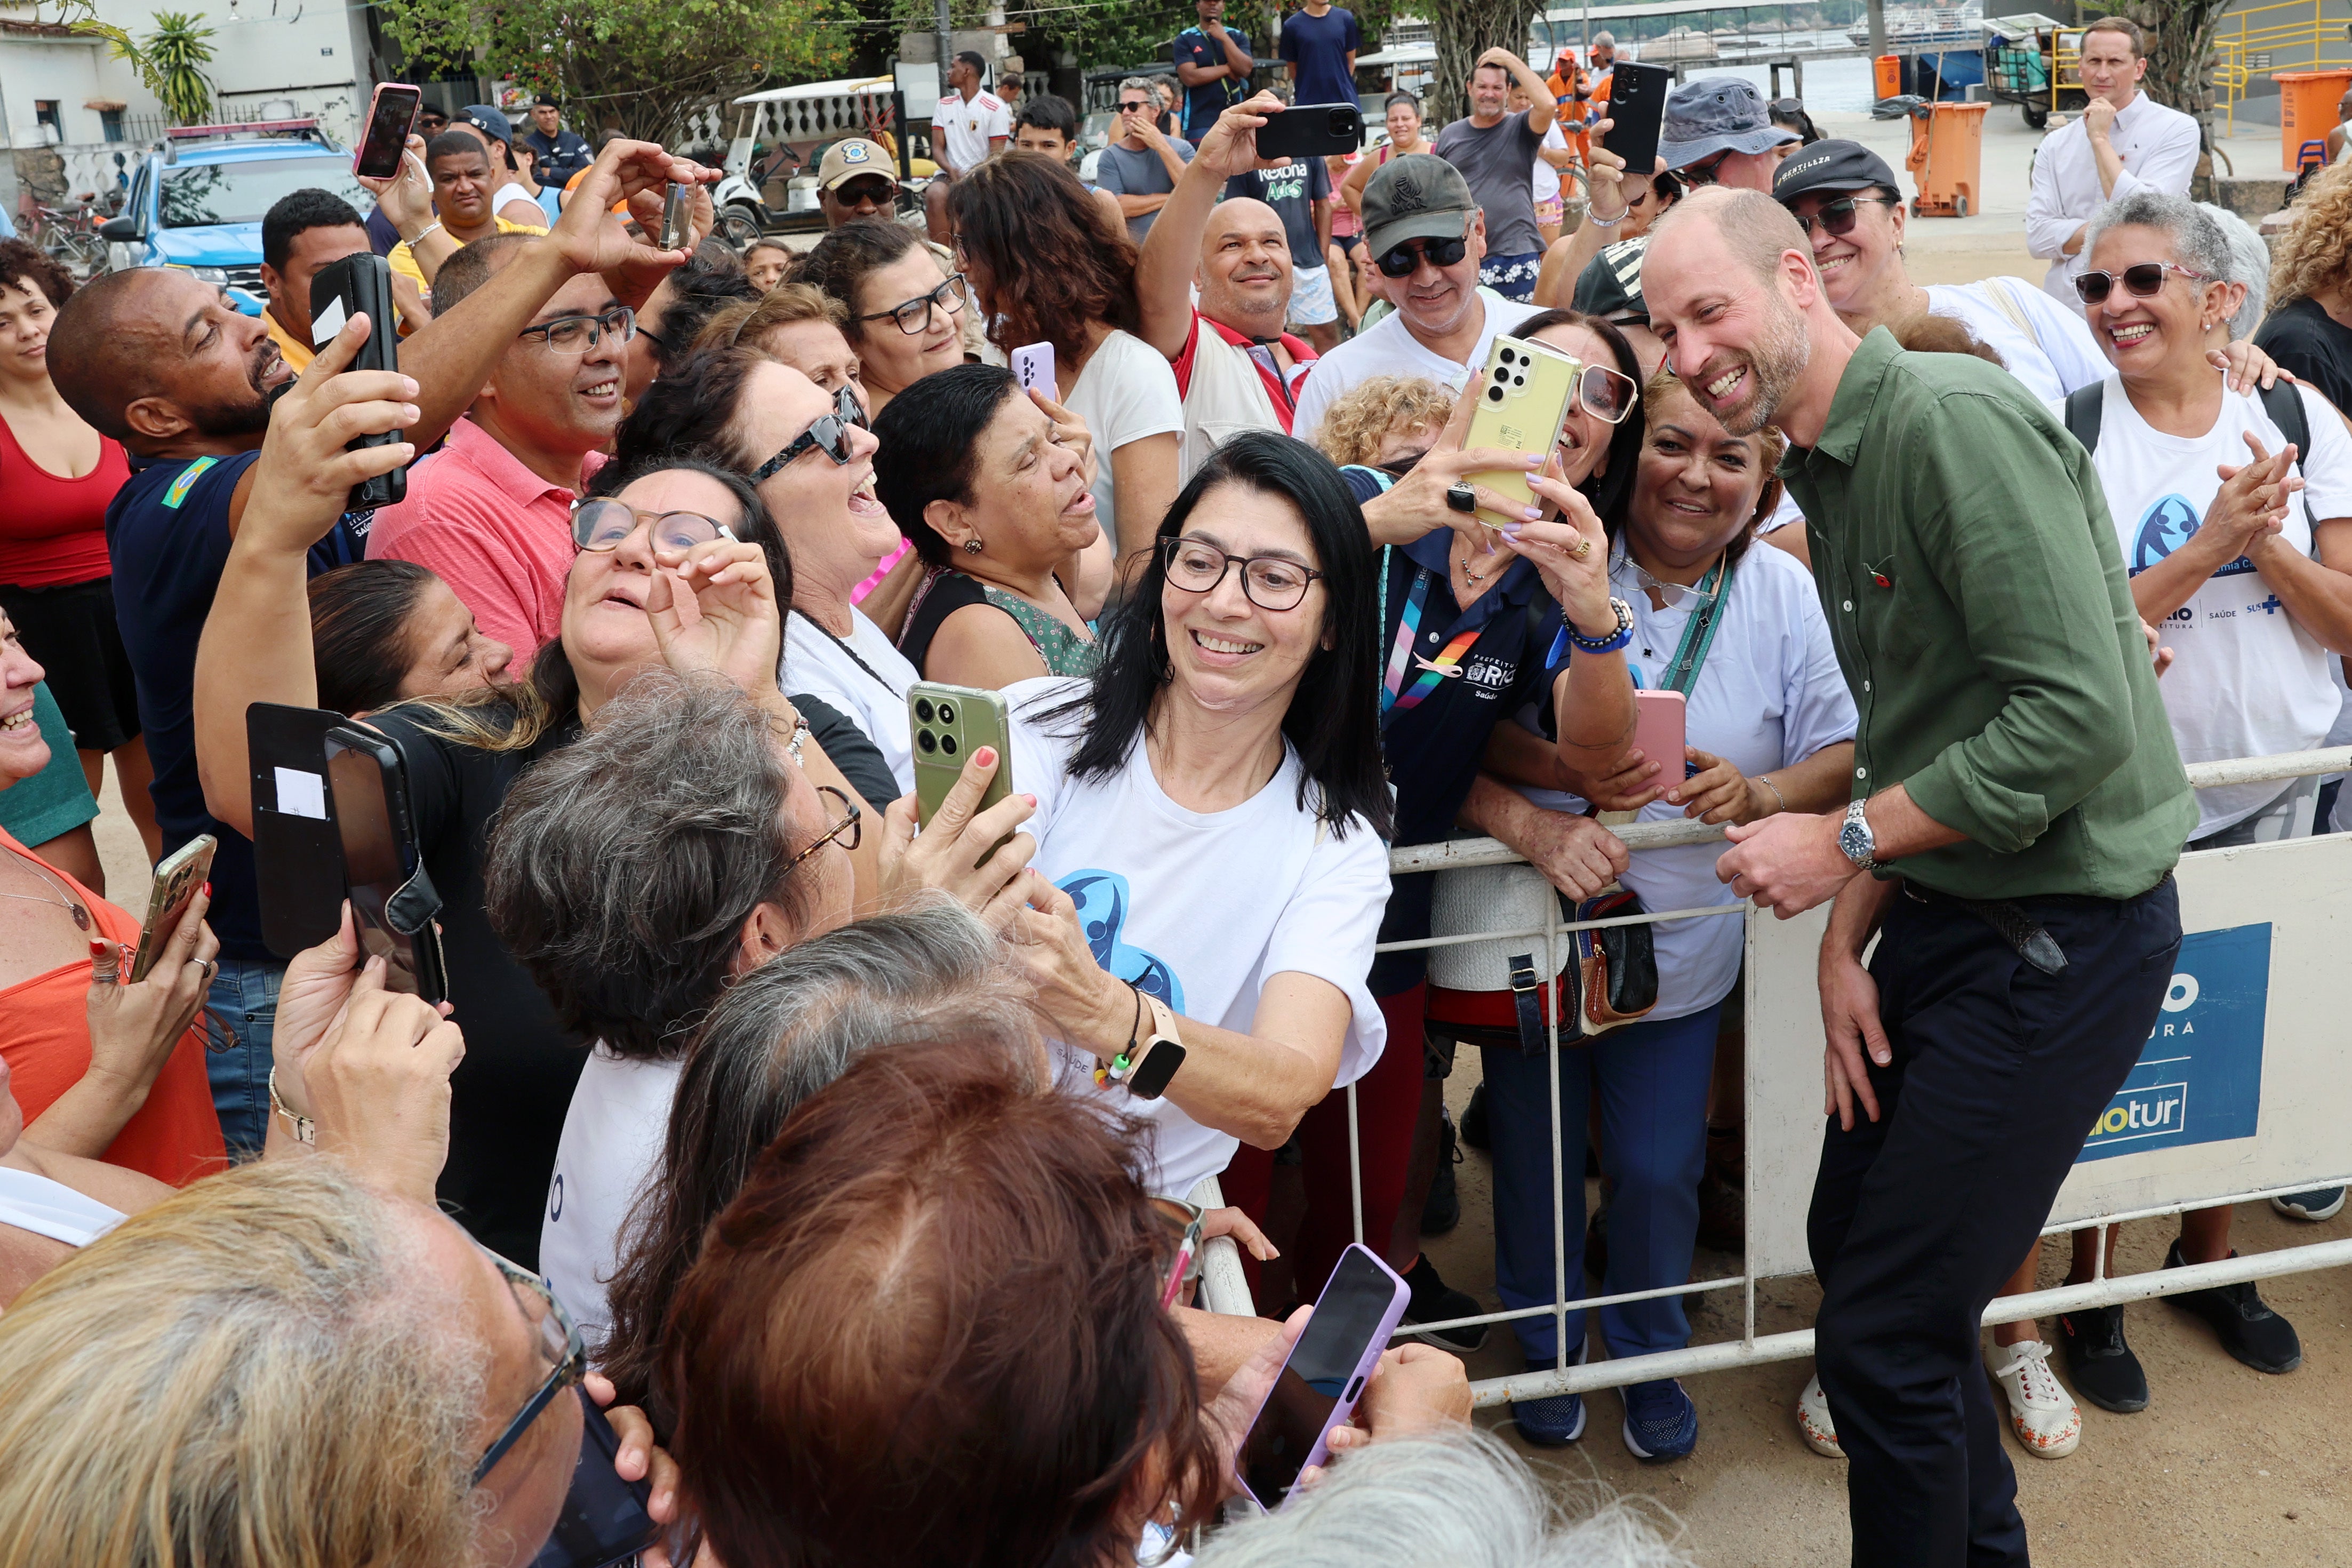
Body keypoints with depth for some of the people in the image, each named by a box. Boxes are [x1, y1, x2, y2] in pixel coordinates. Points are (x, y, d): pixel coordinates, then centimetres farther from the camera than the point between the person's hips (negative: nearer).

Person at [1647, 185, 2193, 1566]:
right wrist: (1848, 941, 4)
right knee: (1854, 1245, 20)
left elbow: (2080, 716, -26)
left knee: (1884, 1333, -3)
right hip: (1947, 920, 10)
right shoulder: (1825, 467, 10)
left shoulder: (1958, 420, -20)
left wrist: (1844, 842, -18)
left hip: (2061, 935, -10)